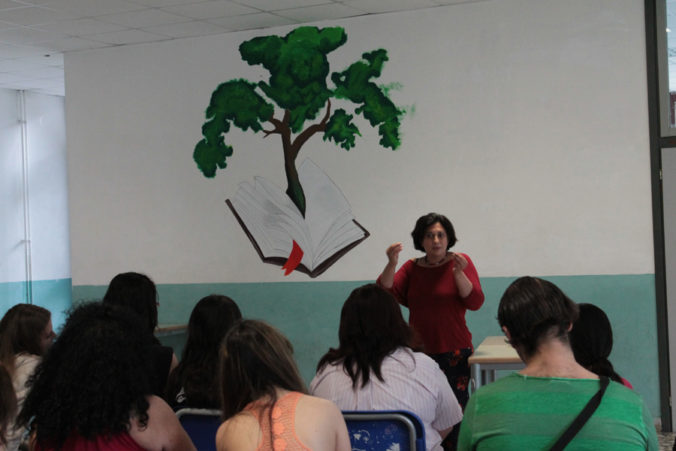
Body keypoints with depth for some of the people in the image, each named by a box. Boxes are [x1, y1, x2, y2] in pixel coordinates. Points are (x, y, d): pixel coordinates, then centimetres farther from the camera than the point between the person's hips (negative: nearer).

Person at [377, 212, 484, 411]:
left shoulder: (460, 262, 3)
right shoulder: (411, 267, 11)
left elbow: (475, 303, -6)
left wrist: (458, 273, -20)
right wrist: (391, 265, -12)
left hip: (454, 351, -2)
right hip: (417, 352, 3)